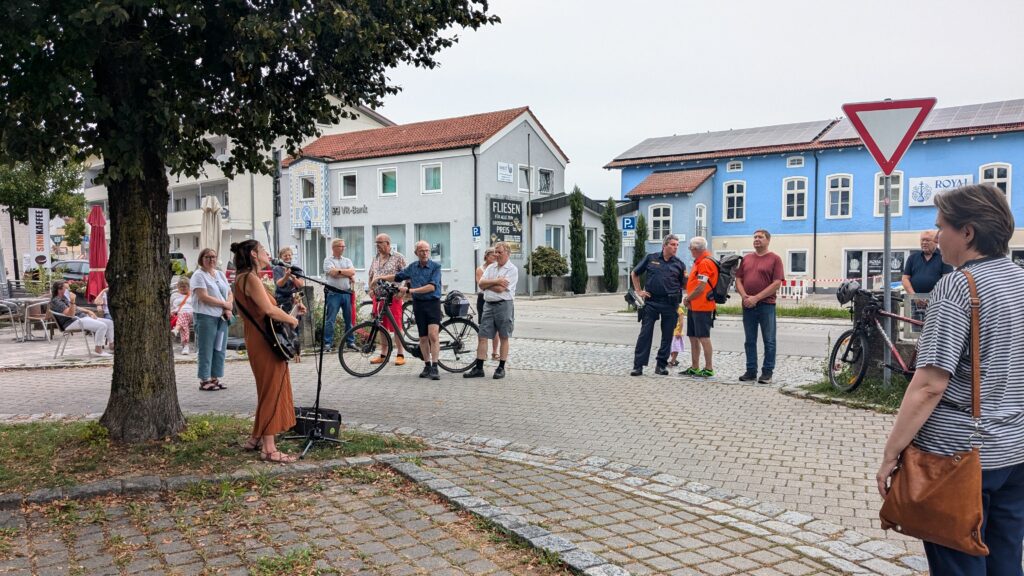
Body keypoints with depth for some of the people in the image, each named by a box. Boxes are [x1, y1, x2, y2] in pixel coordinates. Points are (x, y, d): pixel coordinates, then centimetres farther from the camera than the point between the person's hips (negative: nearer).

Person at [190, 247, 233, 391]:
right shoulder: (198, 275, -6)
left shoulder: (220, 274, 16)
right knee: (206, 350, -2)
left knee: (220, 349, 7)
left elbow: (230, 293, 15)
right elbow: (204, 297, -15)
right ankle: (204, 380, 3)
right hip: (206, 317, -7)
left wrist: (229, 309, -4)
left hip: (222, 317, 7)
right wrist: (225, 304, -10)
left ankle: (215, 378, 15)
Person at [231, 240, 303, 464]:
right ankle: (269, 449, 0)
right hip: (266, 342, -10)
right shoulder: (251, 278, -16)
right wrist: (292, 319, -12)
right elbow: (269, 310, -27)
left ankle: (256, 438, 30)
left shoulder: (243, 278, 16)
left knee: (268, 391, 20)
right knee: (272, 392, -5)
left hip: (262, 341, 10)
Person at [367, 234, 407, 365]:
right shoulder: (375, 258, 16)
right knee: (381, 326, 10)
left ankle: (400, 355, 1)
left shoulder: (398, 257, -2)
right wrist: (371, 289, 9)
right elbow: (371, 276, 24)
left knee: (396, 326, -5)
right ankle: (383, 355, 18)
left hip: (393, 296, -6)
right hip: (378, 297, 6)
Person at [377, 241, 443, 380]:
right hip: (418, 304, 5)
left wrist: (410, 290, -19)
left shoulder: (435, 266, -6)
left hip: (432, 303, -5)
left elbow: (431, 287, -16)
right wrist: (382, 277, 12)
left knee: (433, 335, -16)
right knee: (423, 337, 8)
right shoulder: (412, 267, 10)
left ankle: (434, 368, -14)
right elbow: (398, 276, 25)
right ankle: (427, 367, 18)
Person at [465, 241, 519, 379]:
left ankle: (501, 368, 13)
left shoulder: (512, 269, -6)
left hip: (504, 305, -6)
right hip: (488, 305, 6)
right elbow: (481, 284, 1)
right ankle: (478, 368, 5)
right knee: (482, 337, 2)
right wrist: (495, 281, -11)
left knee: (503, 338, 5)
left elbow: (500, 288, -16)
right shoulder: (491, 267, 14)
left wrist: (488, 283, -2)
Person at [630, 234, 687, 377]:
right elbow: (634, 274, 14)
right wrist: (639, 291, 7)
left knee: (667, 336, 5)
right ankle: (638, 365, 0)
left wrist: (687, 278, -11)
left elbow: (684, 285, 10)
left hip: (670, 304, 1)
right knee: (645, 333, -3)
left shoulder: (679, 264, 7)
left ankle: (661, 364, 16)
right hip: (651, 301, -1)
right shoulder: (651, 258, 5)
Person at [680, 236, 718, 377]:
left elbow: (701, 287, -20)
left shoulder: (705, 263, -16)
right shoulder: (699, 262, 16)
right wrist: (688, 298, 9)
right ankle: (694, 368, 19)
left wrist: (687, 298, -8)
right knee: (693, 338, 12)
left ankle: (708, 369, 0)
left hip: (702, 307, -10)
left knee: (703, 338, -6)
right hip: (694, 306, 10)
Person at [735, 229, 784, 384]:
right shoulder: (746, 259, 14)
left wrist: (756, 298, -15)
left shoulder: (774, 259, -1)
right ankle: (751, 371, 15)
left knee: (769, 341, 2)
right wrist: (745, 296, -8)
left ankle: (767, 372, 8)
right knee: (749, 341, 8)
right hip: (748, 306, 5)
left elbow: (777, 283, -10)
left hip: (766, 305, -4)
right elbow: (738, 280, 11)